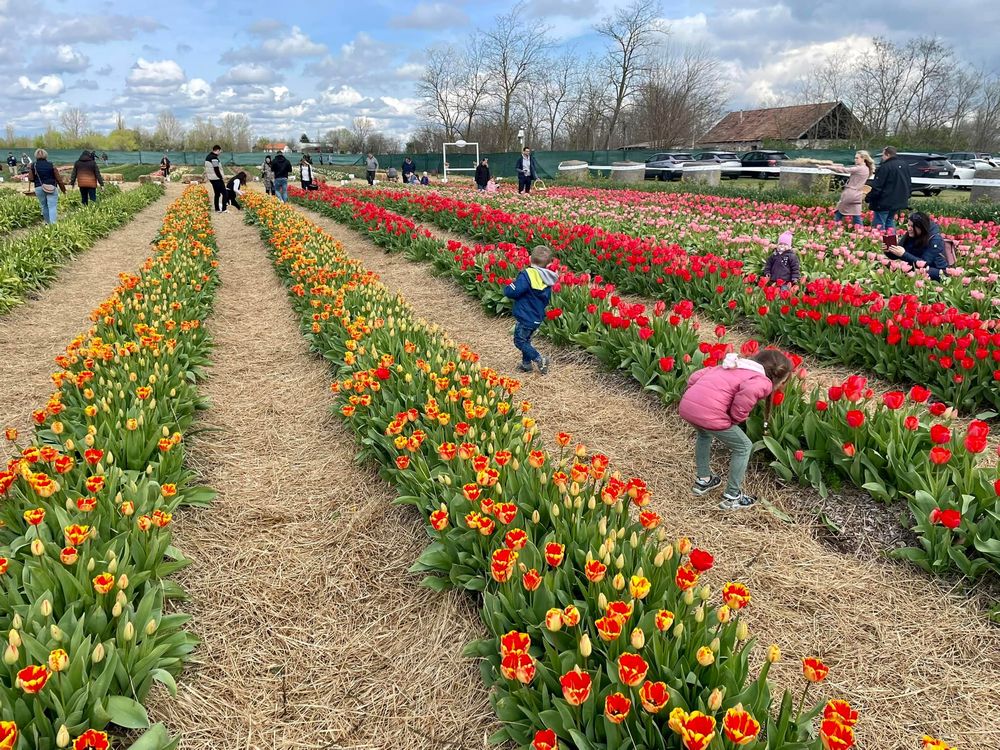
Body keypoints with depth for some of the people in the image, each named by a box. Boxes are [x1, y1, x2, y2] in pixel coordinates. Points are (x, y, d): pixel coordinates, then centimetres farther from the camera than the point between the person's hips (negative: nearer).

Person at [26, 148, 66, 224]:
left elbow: (30, 179, 0)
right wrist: (63, 188, 13)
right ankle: (53, 223, -20)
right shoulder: (51, 165, -2)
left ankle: (48, 222, 25)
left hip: (39, 188, 2)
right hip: (51, 188, -2)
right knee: (52, 207, -7)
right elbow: (58, 178, 1)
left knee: (44, 206, 16)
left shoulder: (33, 166, 2)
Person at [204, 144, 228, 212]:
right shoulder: (214, 158, -18)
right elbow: (216, 170, -22)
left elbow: (208, 168, 18)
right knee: (225, 193, -6)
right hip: (217, 179, -10)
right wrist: (222, 177, -13)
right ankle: (223, 209, -10)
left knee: (217, 194, 17)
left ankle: (217, 208, 20)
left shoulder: (208, 157, 13)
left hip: (212, 178, 10)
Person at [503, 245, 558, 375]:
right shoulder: (547, 279, 1)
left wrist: (507, 288, -2)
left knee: (520, 341, 6)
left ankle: (540, 360, -1)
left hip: (526, 317, -8)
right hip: (538, 317, 8)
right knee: (526, 340, 24)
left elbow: (512, 292, -24)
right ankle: (526, 364, 30)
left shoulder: (527, 274, -22)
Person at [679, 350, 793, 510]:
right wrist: (737, 417, -4)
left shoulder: (734, 368, 28)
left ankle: (703, 480, 46)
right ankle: (732, 497, 22)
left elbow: (695, 377, 22)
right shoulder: (763, 382, 6)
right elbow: (748, 392, -19)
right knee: (744, 447, 15)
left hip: (686, 405, 7)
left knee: (704, 434, 38)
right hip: (709, 414, -7)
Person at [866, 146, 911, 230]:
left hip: (885, 202, -9)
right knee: (890, 222, 19)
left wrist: (869, 199, -6)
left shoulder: (884, 167, -16)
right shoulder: (905, 165, 13)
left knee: (879, 225, -4)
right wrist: (906, 197, 28)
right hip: (899, 202, 9)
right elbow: (909, 185, 21)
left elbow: (876, 186, -17)